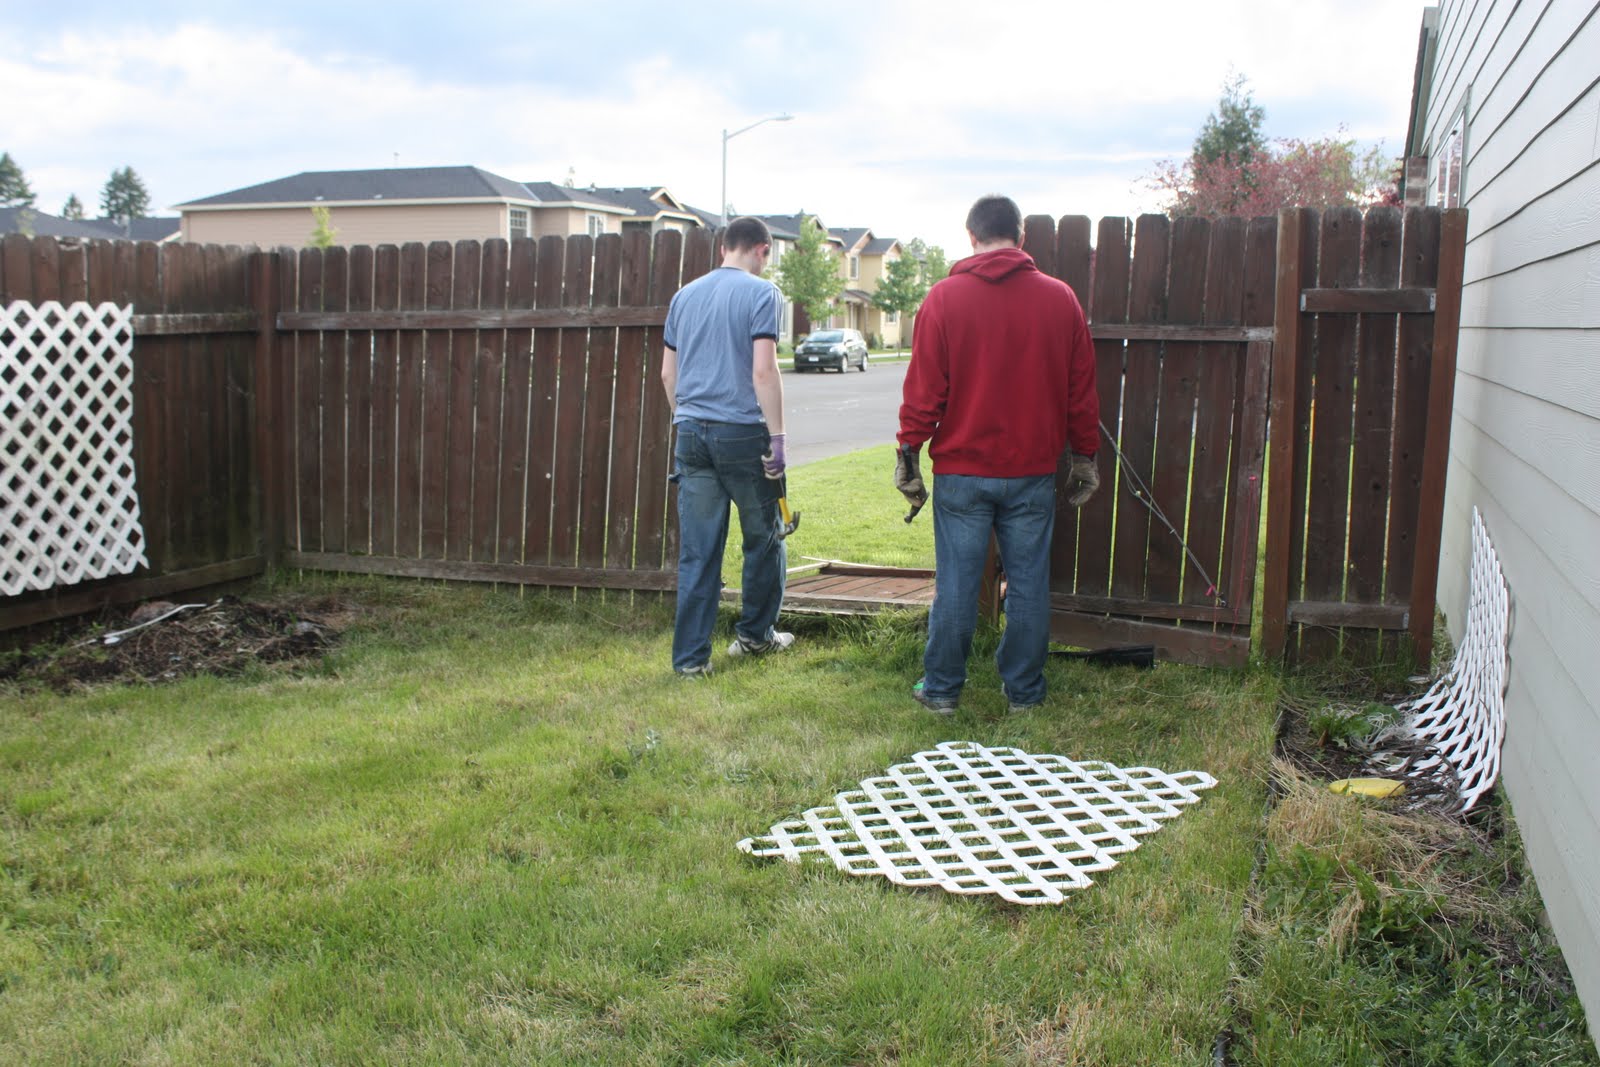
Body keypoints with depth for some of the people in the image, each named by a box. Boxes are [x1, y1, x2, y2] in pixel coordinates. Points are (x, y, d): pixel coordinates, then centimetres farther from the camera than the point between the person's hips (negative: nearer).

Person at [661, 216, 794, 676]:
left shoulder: (685, 296, 13)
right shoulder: (761, 292, -5)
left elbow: (668, 373, 16)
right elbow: (764, 371, -14)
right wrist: (777, 437, -12)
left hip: (692, 432, 5)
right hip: (742, 433, -5)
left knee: (696, 552, 6)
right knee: (763, 538, 15)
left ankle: (691, 656, 7)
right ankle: (755, 634, 27)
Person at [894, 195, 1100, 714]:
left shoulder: (945, 298, -4)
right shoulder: (1060, 298, 3)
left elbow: (923, 388, -5)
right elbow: (1082, 390, 6)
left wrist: (909, 452, 3)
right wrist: (1084, 457, 15)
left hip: (962, 471, -1)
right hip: (1034, 473, 2)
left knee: (955, 583, 6)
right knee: (1028, 583, 9)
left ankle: (942, 688, 14)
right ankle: (1024, 691, 18)